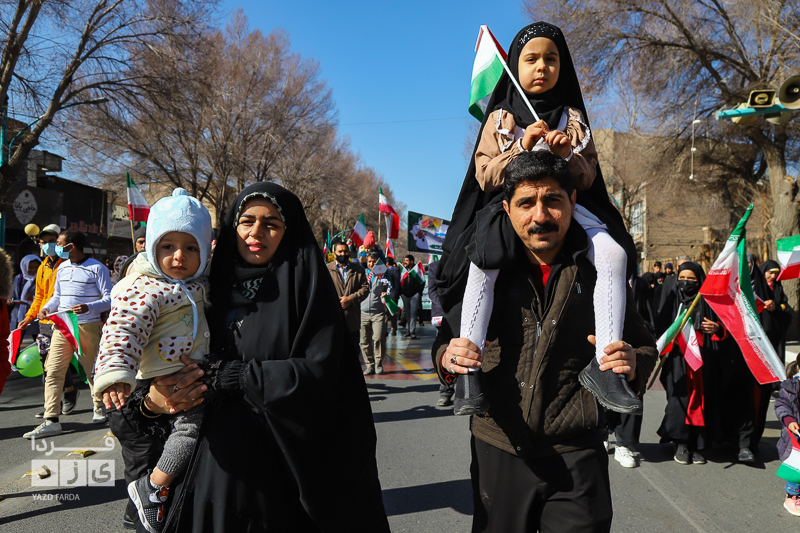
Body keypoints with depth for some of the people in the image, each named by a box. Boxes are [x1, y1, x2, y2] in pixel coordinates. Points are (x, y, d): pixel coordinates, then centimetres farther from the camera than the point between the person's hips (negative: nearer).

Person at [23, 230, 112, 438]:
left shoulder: (97, 268, -7)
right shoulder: (62, 268, 13)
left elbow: (109, 298, -9)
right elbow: (57, 296, 22)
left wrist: (88, 307, -26)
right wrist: (46, 308, 2)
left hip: (88, 327, -6)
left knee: (92, 370, 7)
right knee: (53, 371, -2)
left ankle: (98, 407, 30)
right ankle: (51, 421, 1)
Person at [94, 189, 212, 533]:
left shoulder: (199, 282, 11)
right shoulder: (145, 291, -16)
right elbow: (122, 331, -28)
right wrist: (115, 375, -42)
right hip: (171, 381, -9)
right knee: (193, 423, -22)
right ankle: (151, 488, 0)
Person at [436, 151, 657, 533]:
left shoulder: (599, 272, -3)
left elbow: (645, 348, 7)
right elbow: (446, 340, 6)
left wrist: (632, 364, -17)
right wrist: (448, 359, -17)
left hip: (575, 457, -1)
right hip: (497, 454, 2)